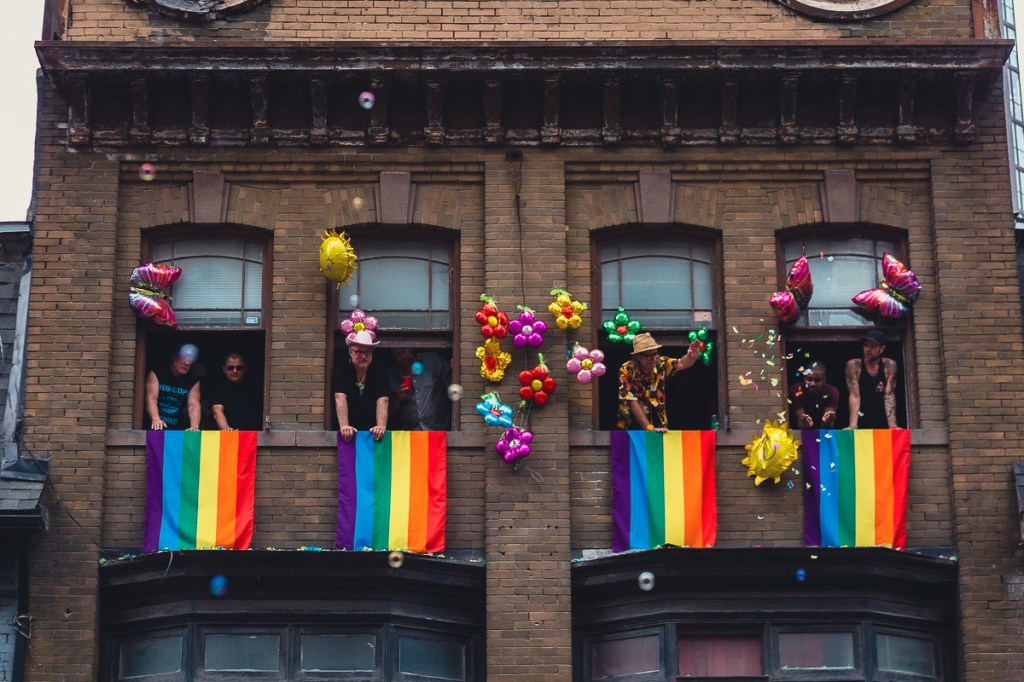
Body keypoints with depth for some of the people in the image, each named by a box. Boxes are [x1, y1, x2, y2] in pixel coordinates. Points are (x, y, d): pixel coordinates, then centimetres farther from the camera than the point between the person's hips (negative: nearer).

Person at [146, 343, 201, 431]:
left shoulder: (193, 382, 7)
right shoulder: (155, 374, 0)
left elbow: (194, 405, -7)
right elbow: (151, 399, -14)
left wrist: (194, 427, -26)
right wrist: (156, 419, -33)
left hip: (178, 429, 2)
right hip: (157, 428, -2)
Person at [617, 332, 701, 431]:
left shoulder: (661, 364, -4)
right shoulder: (626, 371, -14)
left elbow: (682, 363, -16)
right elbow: (632, 403, -18)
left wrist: (692, 356, -38)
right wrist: (649, 428, -24)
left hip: (658, 426, 2)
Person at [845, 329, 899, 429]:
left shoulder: (889, 366, -1)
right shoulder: (853, 365, -5)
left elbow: (889, 396, -6)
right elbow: (854, 396, -11)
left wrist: (892, 425, -17)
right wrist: (852, 426, -21)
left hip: (883, 422, 1)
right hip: (862, 423, -1)